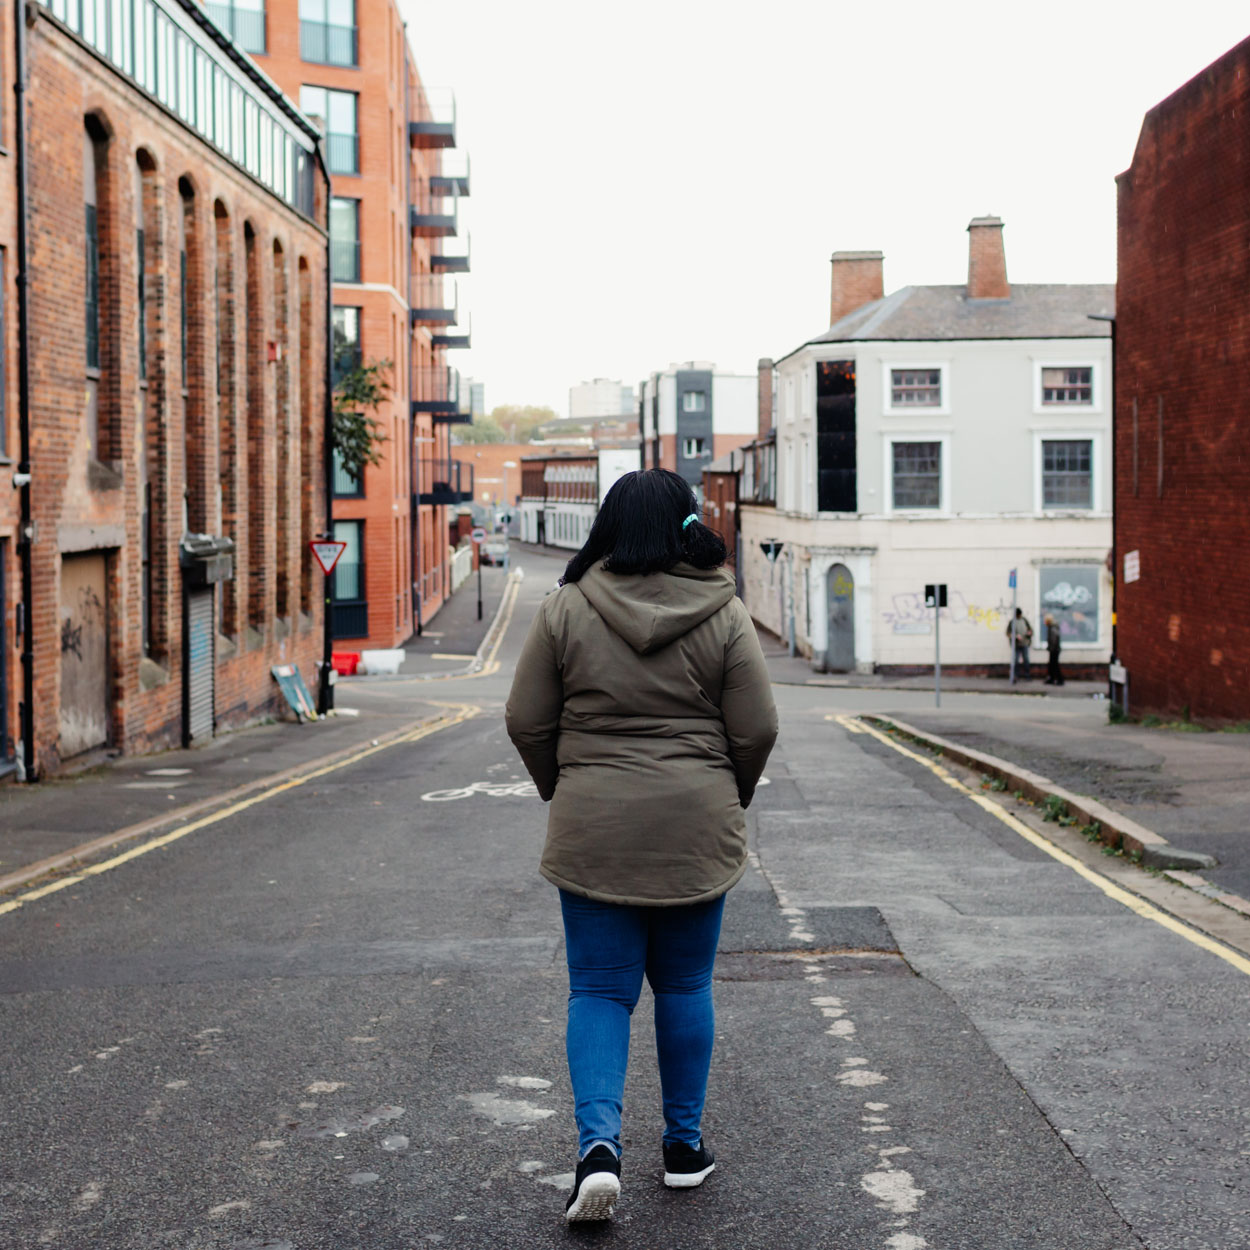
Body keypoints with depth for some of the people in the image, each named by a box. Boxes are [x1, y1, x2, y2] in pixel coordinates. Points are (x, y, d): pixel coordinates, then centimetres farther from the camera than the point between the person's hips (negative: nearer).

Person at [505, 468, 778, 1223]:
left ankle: (600, 1142, -10)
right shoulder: (724, 614, -3)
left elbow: (527, 722, 0)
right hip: (697, 831, 1)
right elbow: (757, 730, -3)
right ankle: (685, 1145, 23)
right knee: (685, 986, 14)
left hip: (594, 829, -1)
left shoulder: (568, 609, -3)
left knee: (600, 990, 6)